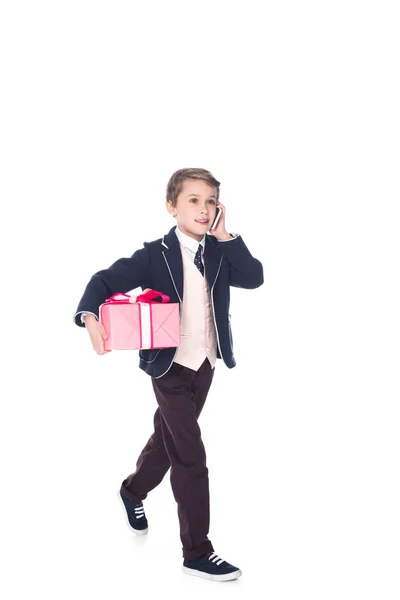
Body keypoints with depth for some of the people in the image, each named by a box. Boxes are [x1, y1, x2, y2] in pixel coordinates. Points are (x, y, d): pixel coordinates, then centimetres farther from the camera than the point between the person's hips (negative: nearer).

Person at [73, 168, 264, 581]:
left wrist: (224, 236, -16)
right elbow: (106, 280, -18)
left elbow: (254, 278, -13)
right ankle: (197, 553, 3)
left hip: (205, 365, 6)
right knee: (190, 456, -7)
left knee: (169, 438, 24)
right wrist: (90, 317, -36)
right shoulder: (156, 255, -13)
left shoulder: (219, 253, 1)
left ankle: (133, 490, 52)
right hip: (170, 366, -6)